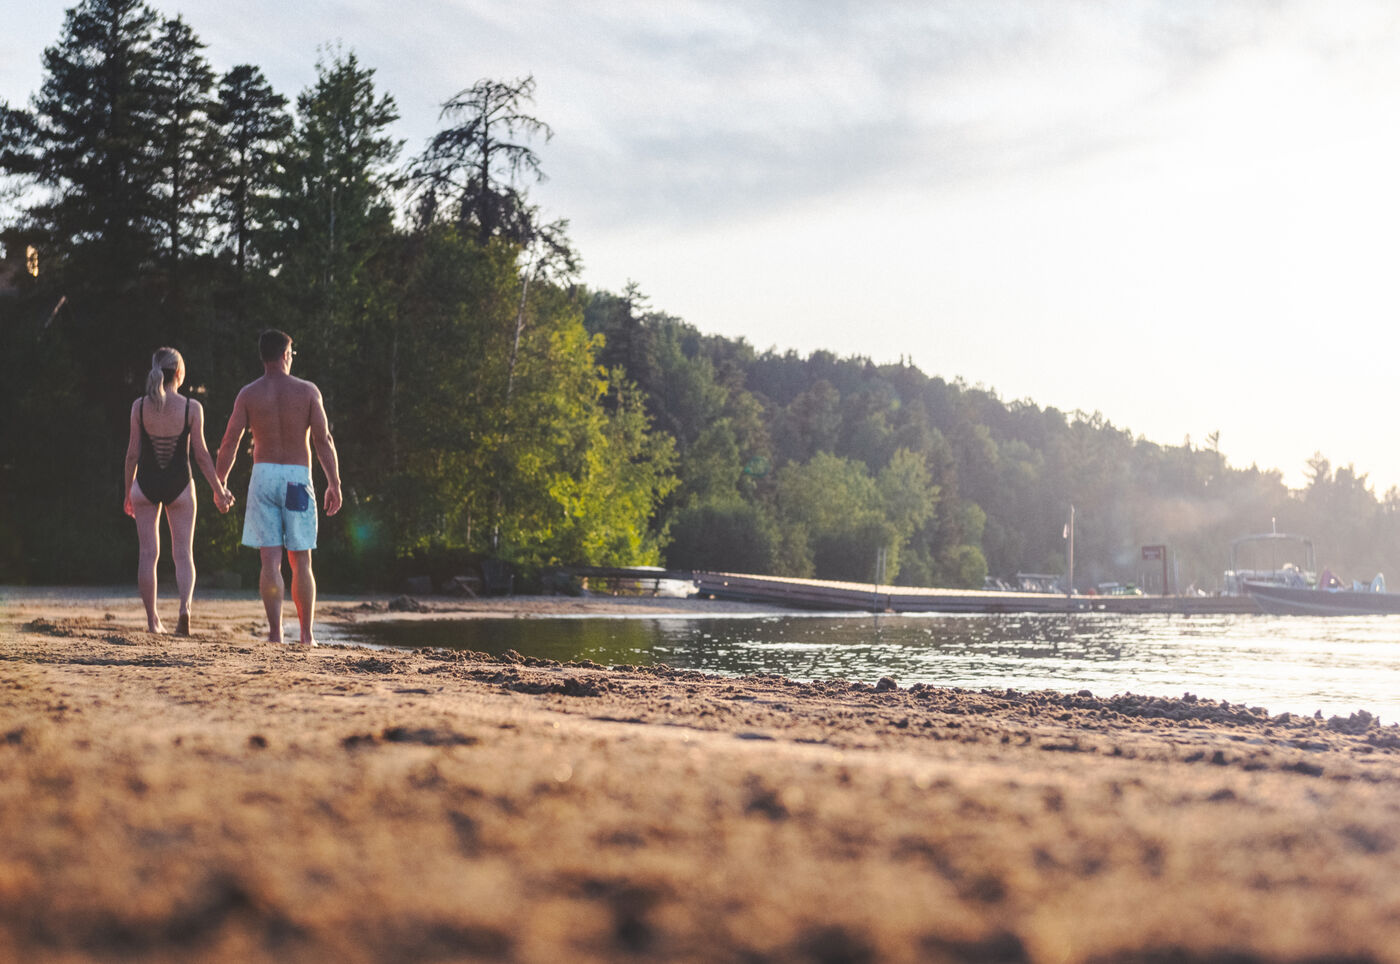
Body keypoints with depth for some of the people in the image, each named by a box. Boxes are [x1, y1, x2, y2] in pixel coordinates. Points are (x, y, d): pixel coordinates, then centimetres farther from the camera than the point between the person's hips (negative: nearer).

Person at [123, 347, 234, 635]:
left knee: (149, 552, 8)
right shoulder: (192, 408, -7)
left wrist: (128, 491, 10)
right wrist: (218, 490, 4)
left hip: (146, 482, 1)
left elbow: (133, 453, -1)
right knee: (183, 553, 6)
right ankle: (185, 606, -17)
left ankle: (152, 619, 11)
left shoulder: (139, 406, -3)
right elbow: (201, 453, -5)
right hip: (179, 483, -1)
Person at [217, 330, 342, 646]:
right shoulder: (307, 391, 1)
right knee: (301, 562, 6)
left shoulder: (248, 394, 3)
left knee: (270, 560, 0)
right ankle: (307, 634, 7)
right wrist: (334, 483, -2)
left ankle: (275, 632, -8)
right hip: (297, 477, -1)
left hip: (263, 475, 1)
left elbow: (229, 443, 1)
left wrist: (220, 483, 11)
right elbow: (323, 439, -5)